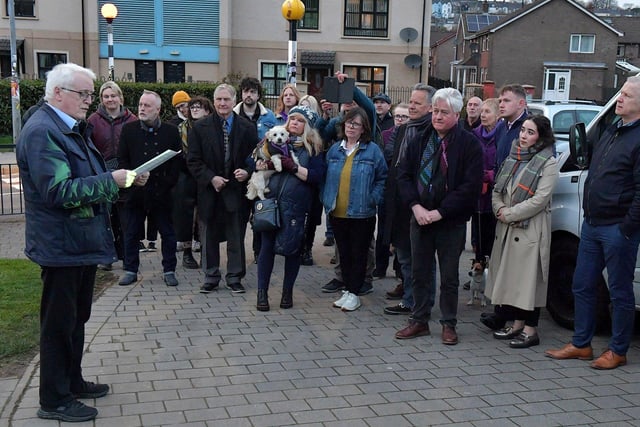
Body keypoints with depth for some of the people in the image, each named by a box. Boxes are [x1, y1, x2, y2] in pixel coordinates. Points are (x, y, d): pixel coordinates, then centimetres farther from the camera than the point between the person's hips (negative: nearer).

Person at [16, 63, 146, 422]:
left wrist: (125, 178, 4)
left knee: (77, 317, 20)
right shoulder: (41, 132, -19)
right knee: (59, 322, 3)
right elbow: (58, 191, -27)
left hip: (83, 241, 10)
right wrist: (111, 180, -25)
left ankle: (72, 382, 36)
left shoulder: (75, 129, 12)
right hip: (61, 245, -10)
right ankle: (54, 400, 16)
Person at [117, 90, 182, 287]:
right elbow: (122, 158, 4)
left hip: (161, 191, -1)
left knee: (167, 233, 6)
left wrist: (168, 183, -6)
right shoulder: (129, 129, 4)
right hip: (135, 191, 1)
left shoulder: (171, 131, 1)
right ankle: (130, 270, 20)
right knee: (131, 233, 8)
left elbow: (177, 160, 2)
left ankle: (169, 271, 17)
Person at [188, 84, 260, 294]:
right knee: (209, 237, 9)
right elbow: (193, 160, -1)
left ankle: (235, 277, 19)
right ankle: (211, 277, 21)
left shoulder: (247, 128, 3)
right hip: (210, 190, 0)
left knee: (236, 236, 7)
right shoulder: (200, 127, 1)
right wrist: (211, 178, -13)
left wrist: (247, 171, -13)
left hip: (237, 190, 0)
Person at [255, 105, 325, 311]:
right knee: (267, 246, 2)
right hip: (270, 201, 1)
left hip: (296, 205, -1)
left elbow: (317, 176, -7)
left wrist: (293, 166, -13)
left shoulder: (313, 148, 5)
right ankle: (262, 292, 12)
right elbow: (256, 163, 11)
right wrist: (269, 164, -9)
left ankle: (287, 292, 23)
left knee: (292, 248, 8)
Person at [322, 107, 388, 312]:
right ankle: (347, 289, 25)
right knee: (344, 253, 13)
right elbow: (327, 177, 14)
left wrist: (373, 199, -10)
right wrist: (326, 199, 5)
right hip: (337, 213, 4)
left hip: (361, 214, -4)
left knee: (358, 254, 5)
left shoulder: (372, 150, -5)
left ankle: (354, 293, 13)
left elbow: (382, 178, -2)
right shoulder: (334, 149, 7)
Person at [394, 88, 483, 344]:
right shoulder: (420, 141, 7)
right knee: (419, 272, 11)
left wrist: (440, 212, -16)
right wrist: (416, 206, -10)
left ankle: (449, 324, 19)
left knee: (449, 276, 7)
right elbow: (404, 174, 5)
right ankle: (419, 321, 23)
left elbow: (471, 186, -13)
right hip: (420, 217, 4)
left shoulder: (469, 144, -7)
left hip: (451, 221, -4)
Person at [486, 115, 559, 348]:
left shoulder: (548, 163, -7)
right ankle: (517, 324, 23)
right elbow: (497, 190, 15)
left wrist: (508, 214, -12)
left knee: (528, 278, -4)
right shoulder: (513, 158, 13)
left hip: (530, 230, -7)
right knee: (509, 277, 11)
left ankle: (530, 330, 5)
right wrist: (499, 209, -4)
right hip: (506, 229, 7)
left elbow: (539, 200, -15)